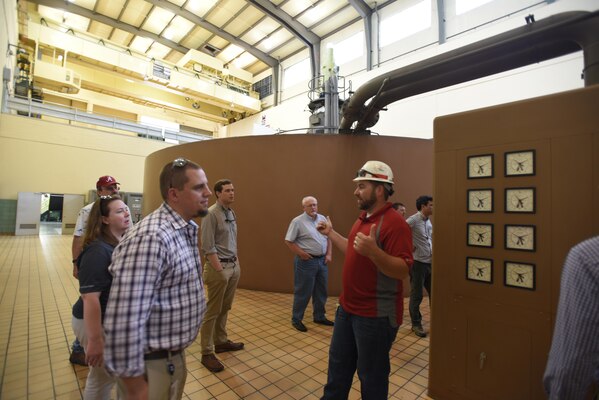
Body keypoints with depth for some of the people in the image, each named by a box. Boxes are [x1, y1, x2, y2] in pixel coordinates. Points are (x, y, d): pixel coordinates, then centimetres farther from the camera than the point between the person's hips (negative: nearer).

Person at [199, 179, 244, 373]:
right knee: (212, 311, 4)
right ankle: (207, 353, 17)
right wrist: (219, 270, -16)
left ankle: (221, 341, 35)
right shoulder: (211, 213, -14)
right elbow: (208, 247, -15)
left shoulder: (231, 213, 10)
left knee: (225, 308, 18)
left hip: (234, 265, 8)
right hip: (219, 266, -7)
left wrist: (237, 262, 12)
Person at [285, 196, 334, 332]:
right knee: (303, 292, 3)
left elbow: (328, 238, 14)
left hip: (322, 260, 6)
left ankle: (319, 317, 34)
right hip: (306, 261, -6)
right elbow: (288, 241, -10)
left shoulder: (322, 218, 7)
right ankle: (296, 319, 21)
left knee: (321, 291, 16)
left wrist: (329, 254, 4)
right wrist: (301, 254, -16)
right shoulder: (297, 221, -11)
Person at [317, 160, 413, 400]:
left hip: (376, 315, -9)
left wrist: (373, 251, -41)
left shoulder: (394, 223, -22)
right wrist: (331, 234, 21)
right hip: (348, 308, 9)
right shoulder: (363, 218, 8)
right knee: (338, 362, 25)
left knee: (371, 374, 13)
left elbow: (403, 271, -26)